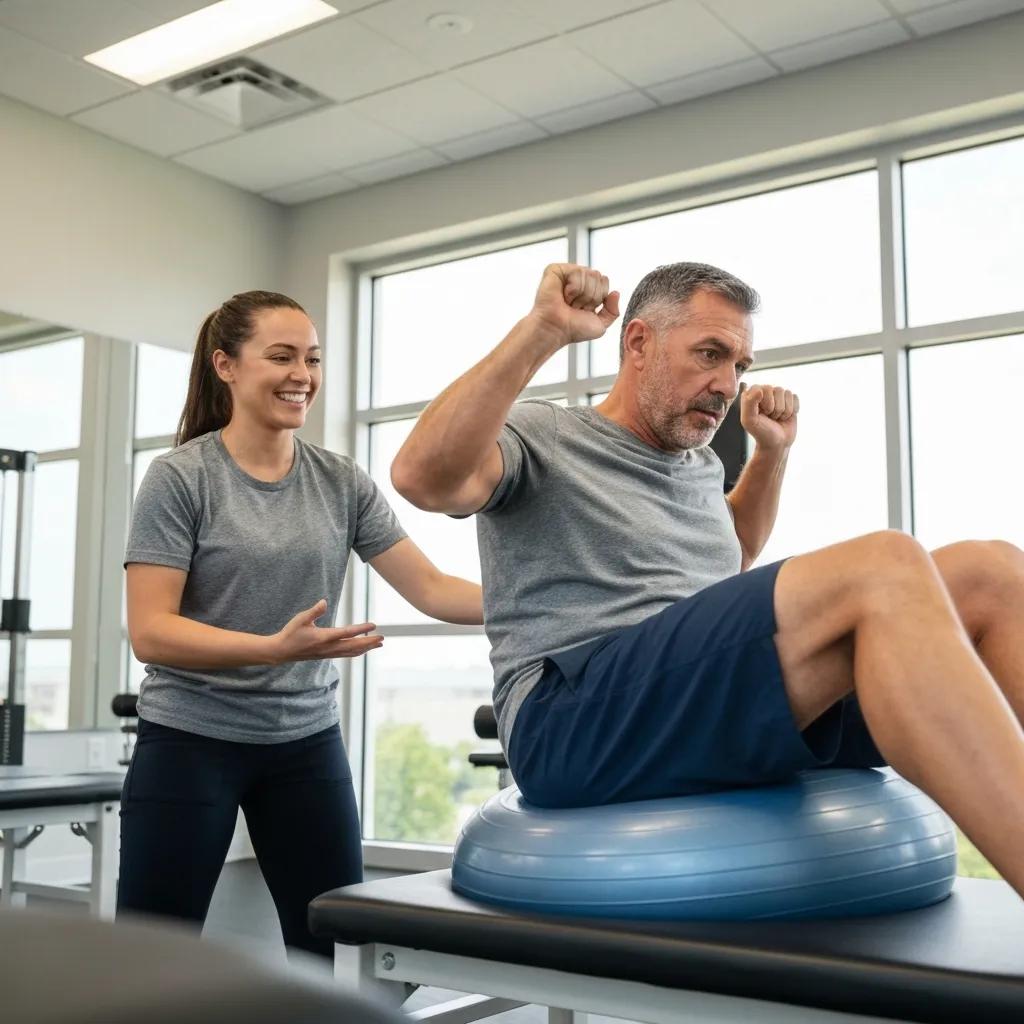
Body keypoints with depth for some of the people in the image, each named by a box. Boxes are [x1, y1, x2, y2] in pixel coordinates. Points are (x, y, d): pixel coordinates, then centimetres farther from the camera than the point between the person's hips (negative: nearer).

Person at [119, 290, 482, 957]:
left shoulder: (342, 483, 2)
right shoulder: (180, 478, -9)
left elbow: (431, 589, -3)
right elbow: (149, 632, -16)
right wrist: (277, 648, -29)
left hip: (307, 742, 4)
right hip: (191, 741, -3)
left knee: (336, 950, 5)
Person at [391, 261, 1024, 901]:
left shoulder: (700, 464, 27)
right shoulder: (541, 437, 6)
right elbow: (423, 478, -15)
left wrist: (772, 452, 33)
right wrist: (542, 332, -16)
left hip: (728, 712, 7)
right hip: (575, 724, -7)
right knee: (884, 568, -30)